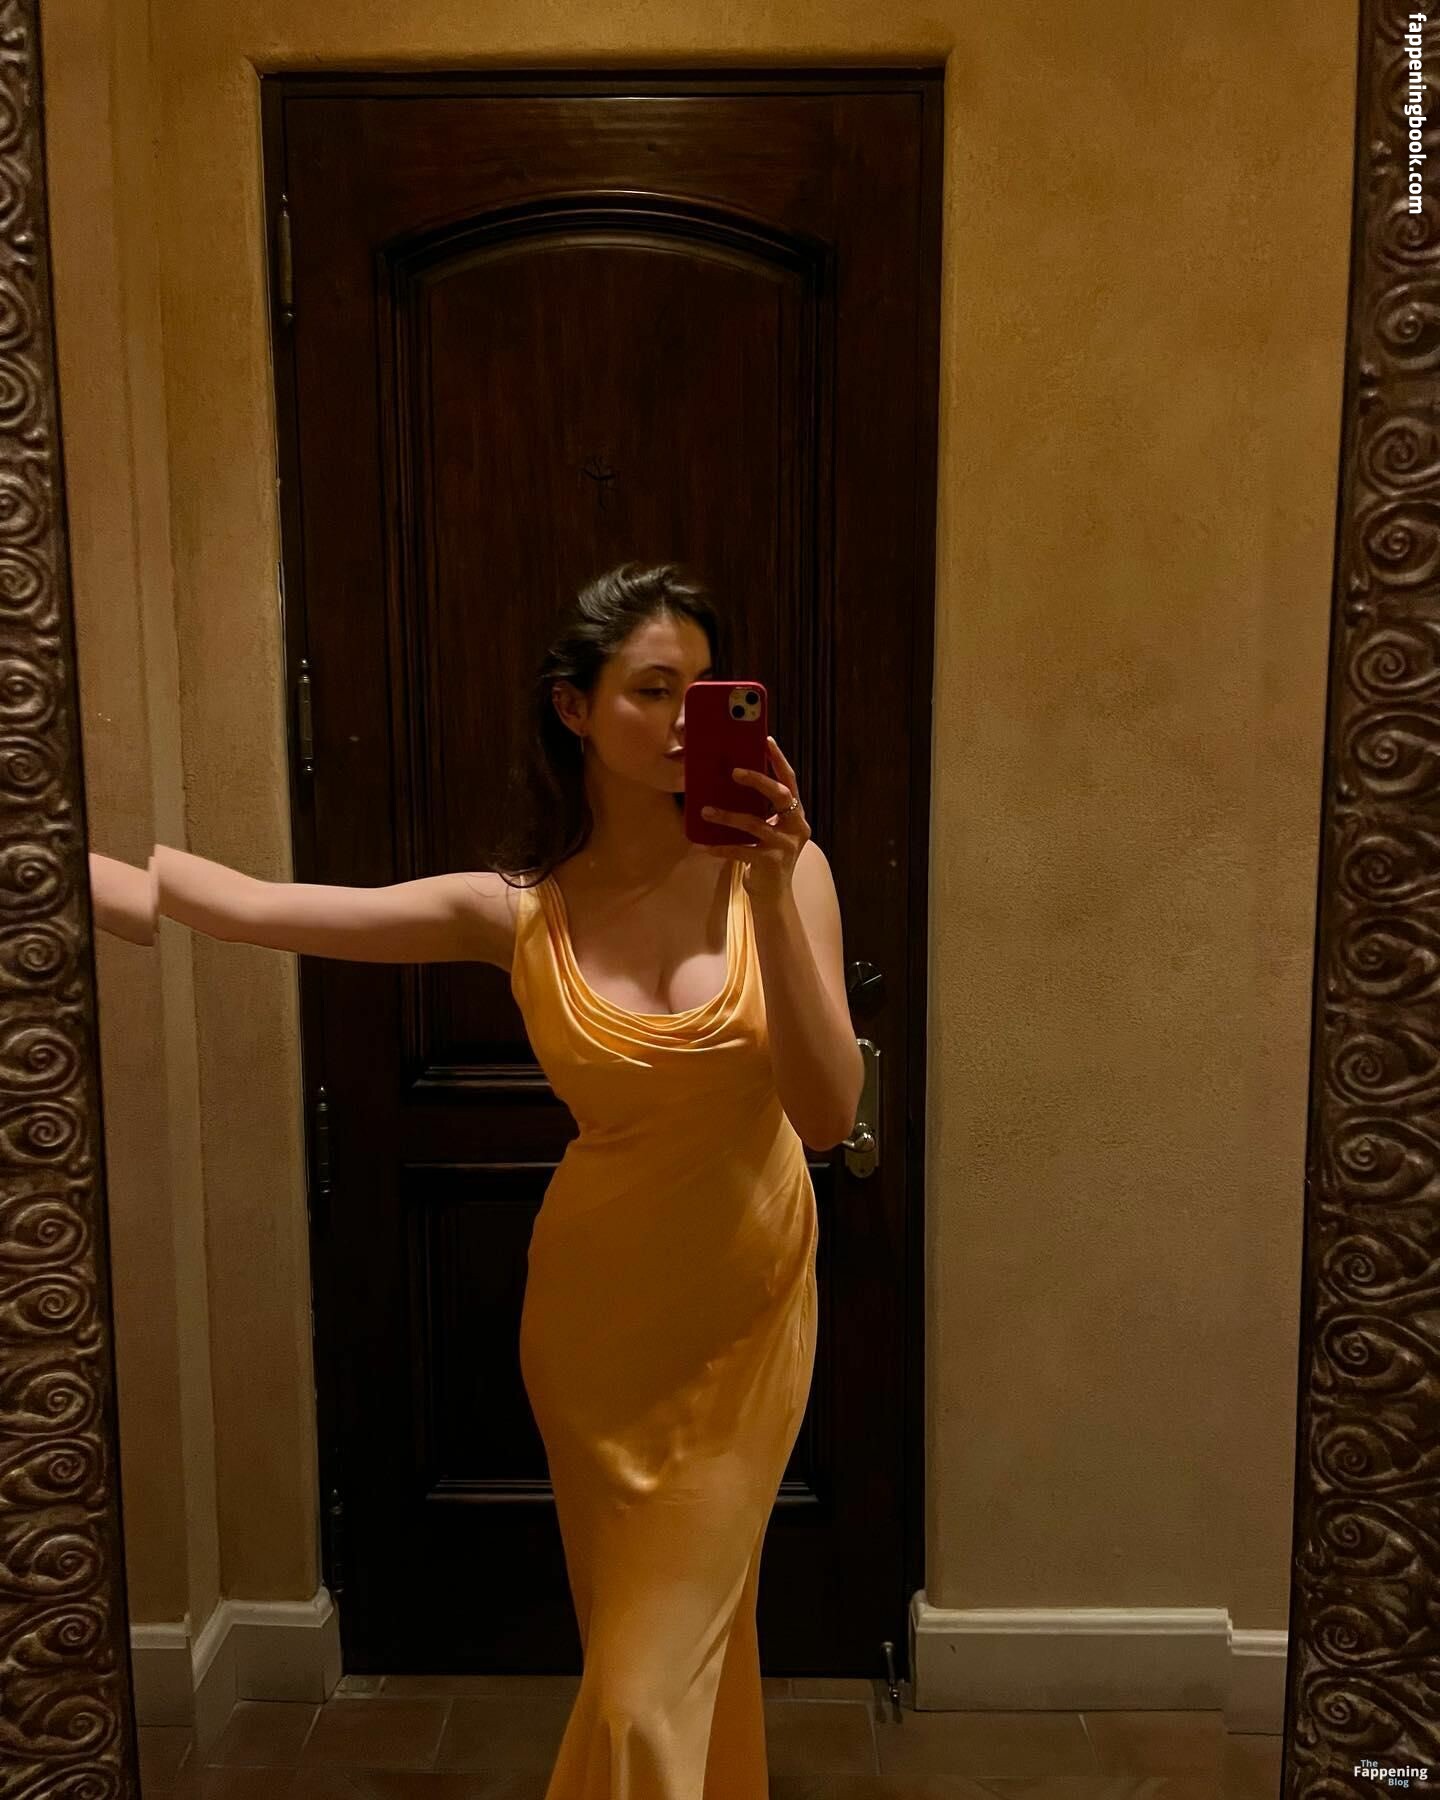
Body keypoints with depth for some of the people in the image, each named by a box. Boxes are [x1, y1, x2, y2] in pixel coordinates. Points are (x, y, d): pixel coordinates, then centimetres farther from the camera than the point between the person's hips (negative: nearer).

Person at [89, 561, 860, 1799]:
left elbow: (832, 1114, -19)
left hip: (747, 1313, -1)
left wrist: (771, 907, -30)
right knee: (671, 1643, 20)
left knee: (655, 1681, 5)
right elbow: (236, 902, -12)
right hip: (600, 1311, 1)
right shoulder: (515, 912, -10)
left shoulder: (775, 864, -12)